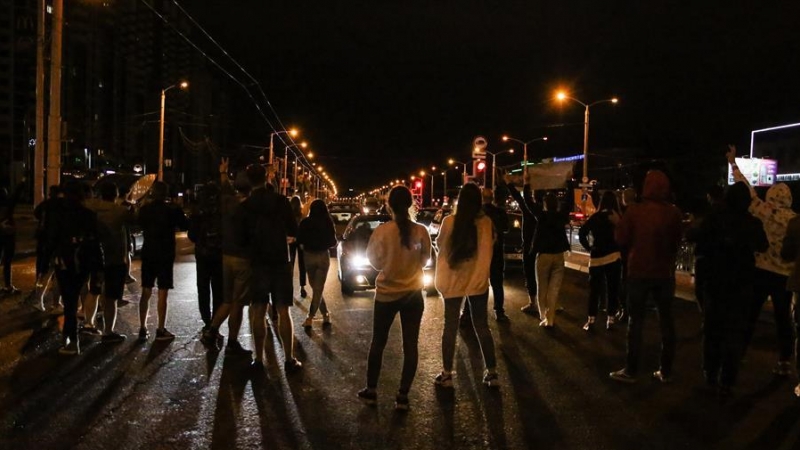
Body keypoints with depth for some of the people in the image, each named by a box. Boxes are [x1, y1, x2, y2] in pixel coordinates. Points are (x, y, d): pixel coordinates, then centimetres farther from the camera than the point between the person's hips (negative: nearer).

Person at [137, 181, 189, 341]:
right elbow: (185, 226, 1)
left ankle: (143, 329, 12)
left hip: (148, 254, 4)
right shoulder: (172, 210, -11)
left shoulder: (144, 209, 0)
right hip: (165, 255, -4)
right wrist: (182, 216, 17)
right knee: (162, 294, 0)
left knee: (146, 292, 10)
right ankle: (161, 330, 3)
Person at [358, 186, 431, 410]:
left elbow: (374, 260, -2)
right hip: (413, 294, 1)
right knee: (410, 345, 9)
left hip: (386, 293, -1)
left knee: (378, 342, 15)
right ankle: (402, 396, 11)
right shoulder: (421, 231, -9)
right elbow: (425, 259, 5)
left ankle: (371, 391, 24)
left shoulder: (382, 231, -15)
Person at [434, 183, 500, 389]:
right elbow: (490, 245, 6)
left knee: (450, 327, 10)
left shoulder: (448, 222, -14)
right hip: (478, 280, 1)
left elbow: (439, 244, 2)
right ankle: (492, 373, 17)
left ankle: (446, 374, 15)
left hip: (452, 281, -1)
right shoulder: (486, 223, -9)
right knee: (482, 327, 13)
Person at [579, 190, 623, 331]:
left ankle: (591, 320, 8)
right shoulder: (618, 218, -4)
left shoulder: (595, 217, 0)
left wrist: (589, 247, -1)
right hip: (613, 257, -1)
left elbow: (582, 233, -7)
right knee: (612, 289, 8)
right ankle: (610, 319, 9)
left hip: (596, 258, 1)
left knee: (594, 289, 8)